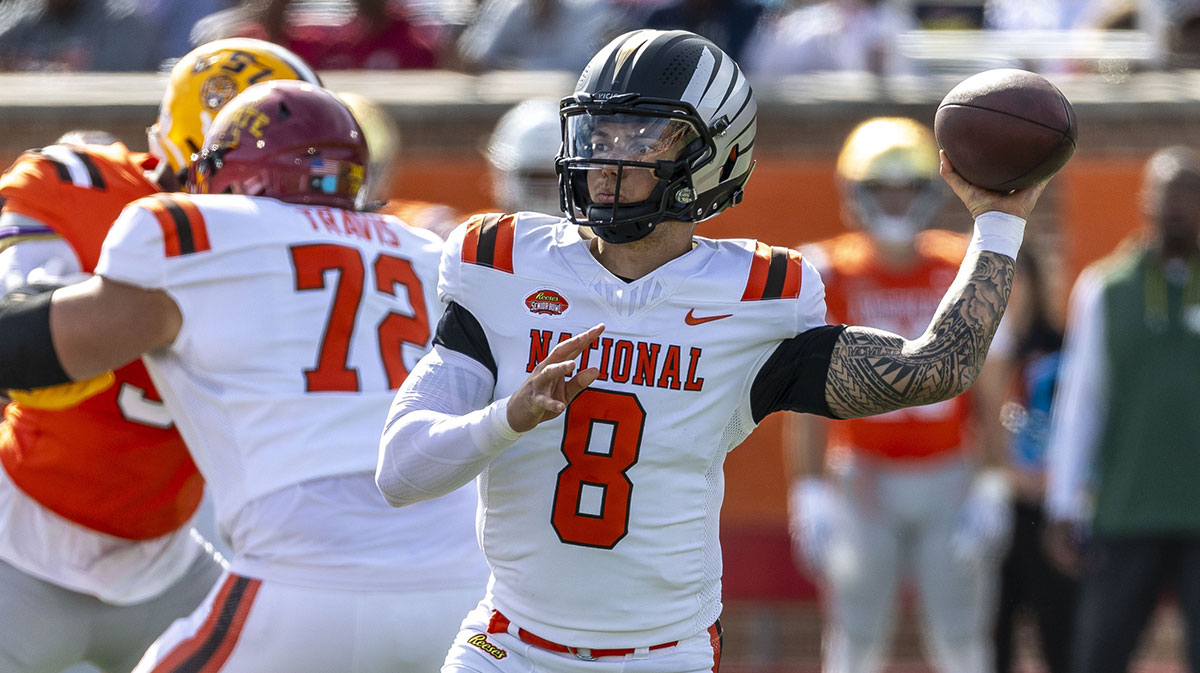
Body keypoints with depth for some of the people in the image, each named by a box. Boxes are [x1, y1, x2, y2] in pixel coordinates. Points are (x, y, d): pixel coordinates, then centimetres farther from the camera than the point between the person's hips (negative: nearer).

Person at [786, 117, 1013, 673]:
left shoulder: (965, 274, 1)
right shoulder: (831, 278, -3)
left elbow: (989, 396, 4)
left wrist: (991, 487, -3)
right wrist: (809, 495, -6)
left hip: (949, 481, 1)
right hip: (863, 480, -1)